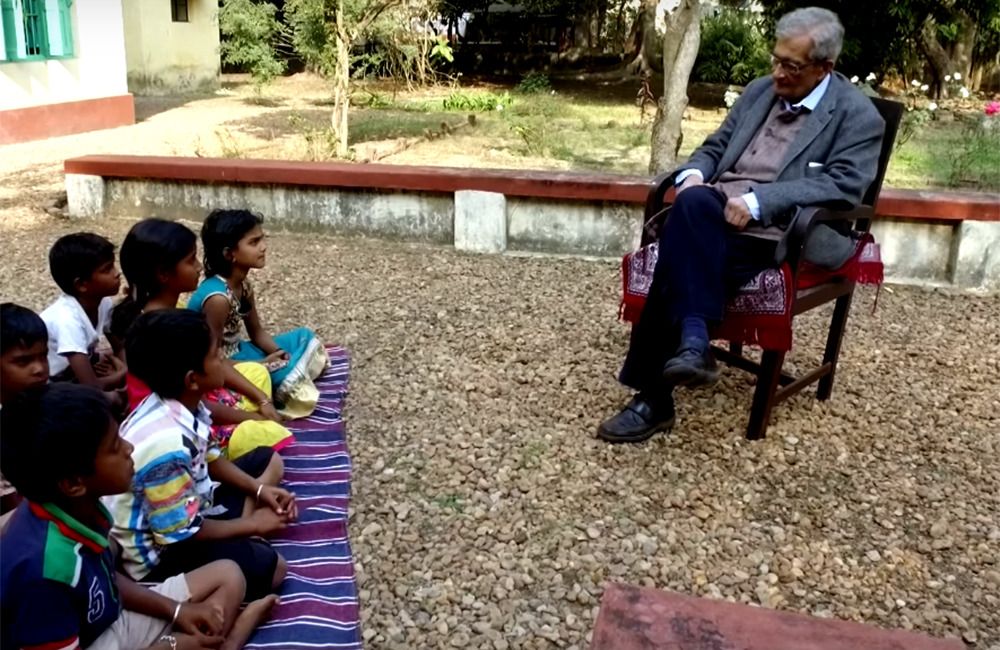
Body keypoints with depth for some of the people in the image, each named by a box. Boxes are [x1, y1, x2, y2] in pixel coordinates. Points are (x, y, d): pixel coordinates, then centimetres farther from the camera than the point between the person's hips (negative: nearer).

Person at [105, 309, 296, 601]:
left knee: (269, 460, 14)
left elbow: (210, 457, 10)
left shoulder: (182, 404, -10)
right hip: (160, 552, -9)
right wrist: (252, 525, -14)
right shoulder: (166, 445, -36)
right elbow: (182, 534, -26)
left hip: (186, 506, 9)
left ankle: (240, 539, 2)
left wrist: (258, 489, -1)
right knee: (271, 567, -21)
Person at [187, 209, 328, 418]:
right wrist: (262, 365, -22)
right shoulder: (218, 297, -29)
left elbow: (257, 332, 8)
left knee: (305, 337, 13)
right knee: (283, 374, -28)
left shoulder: (243, 285, -2)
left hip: (237, 351, 10)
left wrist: (278, 354, -10)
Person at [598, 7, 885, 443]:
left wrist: (757, 200, -22)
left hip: (775, 234, -5)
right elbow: (716, 147, 23)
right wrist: (694, 173, -2)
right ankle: (693, 341, -30)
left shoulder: (858, 116, 1)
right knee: (693, 202, -32)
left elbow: (842, 186, -12)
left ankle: (654, 397, -22)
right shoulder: (759, 90, 19)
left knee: (679, 265, -31)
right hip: (714, 218, 5)